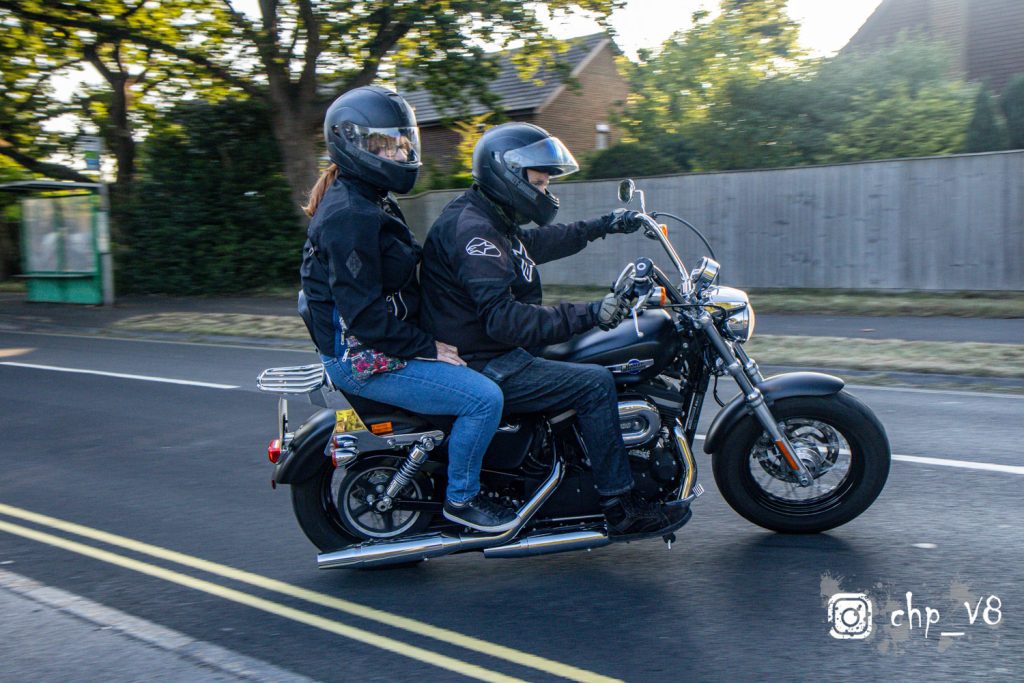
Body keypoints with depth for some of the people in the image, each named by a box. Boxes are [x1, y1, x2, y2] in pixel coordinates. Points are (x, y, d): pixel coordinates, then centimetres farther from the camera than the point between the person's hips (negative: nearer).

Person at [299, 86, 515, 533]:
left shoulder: (373, 202, 13)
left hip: (385, 344, 11)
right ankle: (460, 498, 2)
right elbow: (362, 312, -25)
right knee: (483, 398, -18)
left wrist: (432, 339, 10)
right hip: (363, 358, -11)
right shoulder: (349, 215, -20)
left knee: (477, 372, 21)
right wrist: (427, 348, -18)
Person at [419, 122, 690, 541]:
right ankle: (620, 510, -8)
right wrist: (586, 315, -31)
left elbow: (540, 242, 32)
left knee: (592, 357, 19)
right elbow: (502, 318, -30)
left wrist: (603, 226, 32)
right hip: (481, 369, -11)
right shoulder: (472, 229, -21)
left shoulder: (488, 219, 13)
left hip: (492, 353, 11)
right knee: (594, 384, -16)